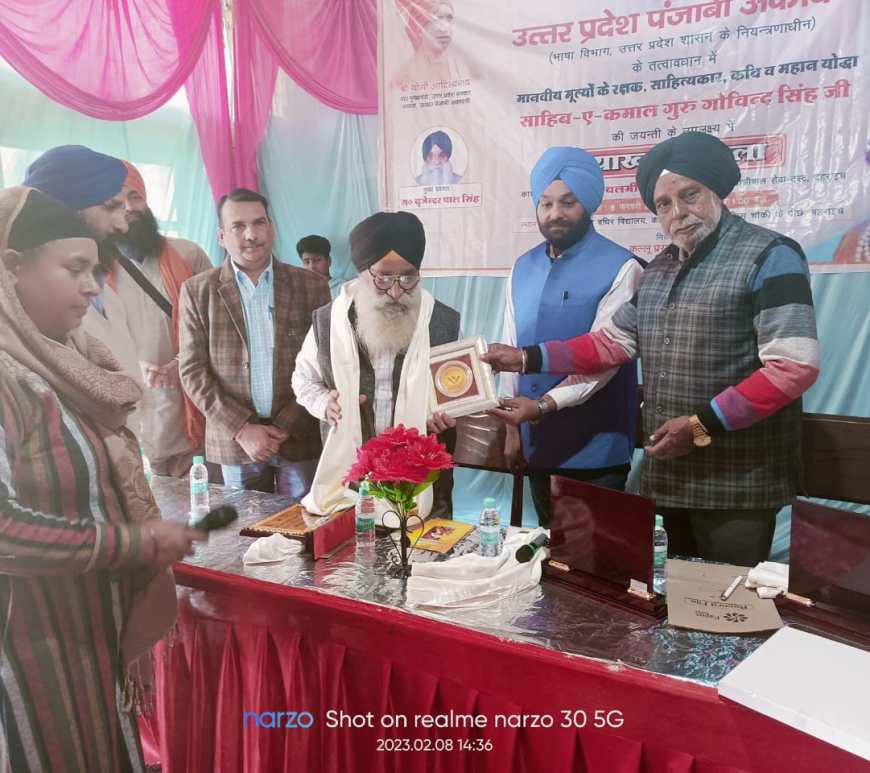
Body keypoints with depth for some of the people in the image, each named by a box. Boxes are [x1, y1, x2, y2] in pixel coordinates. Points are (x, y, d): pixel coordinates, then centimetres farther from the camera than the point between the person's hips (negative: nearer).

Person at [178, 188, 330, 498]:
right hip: (234, 438, 0)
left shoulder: (311, 285, 1)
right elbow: (192, 370, -1)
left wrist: (285, 425, -8)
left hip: (300, 437, 0)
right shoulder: (197, 291, 2)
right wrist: (242, 428, -11)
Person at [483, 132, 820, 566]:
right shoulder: (659, 268, 13)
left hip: (737, 482, -6)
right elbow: (613, 341, 14)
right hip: (671, 475, 7)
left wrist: (703, 424, -19)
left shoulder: (768, 256, -9)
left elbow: (794, 365, -17)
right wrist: (528, 359, 6)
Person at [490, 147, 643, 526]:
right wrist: (512, 426, 7)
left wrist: (545, 405, -27)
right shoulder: (523, 268, 7)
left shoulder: (620, 268, -11)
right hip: (538, 444, 5)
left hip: (595, 450, -5)